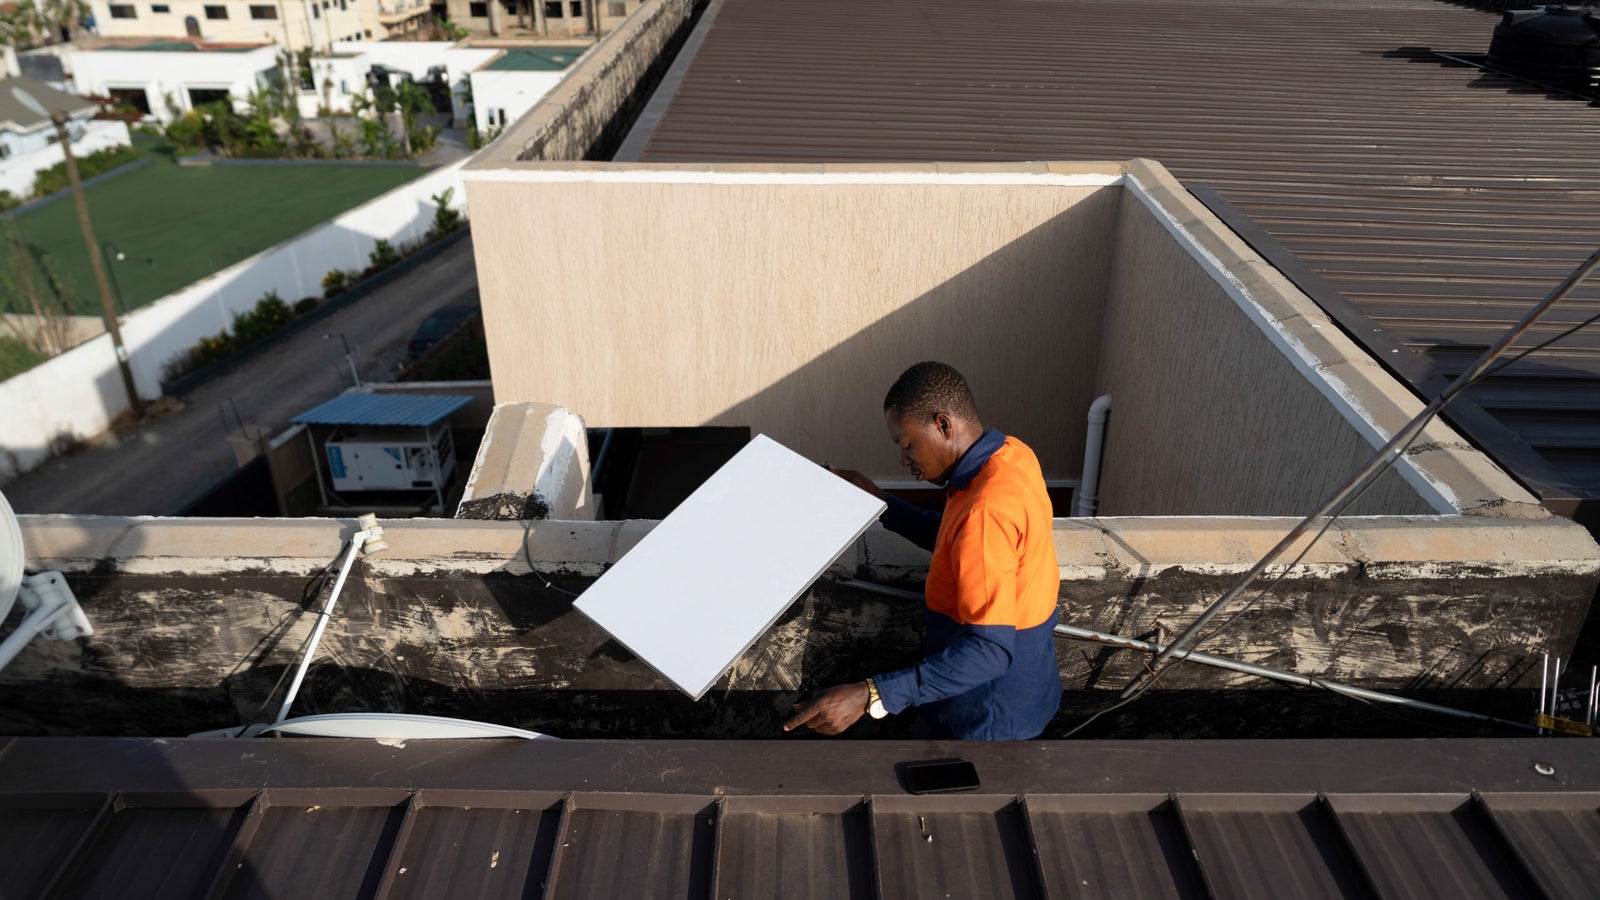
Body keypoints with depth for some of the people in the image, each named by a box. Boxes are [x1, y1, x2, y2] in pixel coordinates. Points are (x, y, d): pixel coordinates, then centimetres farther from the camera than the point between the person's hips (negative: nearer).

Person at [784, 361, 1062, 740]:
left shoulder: (986, 510, -33)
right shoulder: (1010, 454, -4)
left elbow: (989, 649, -35)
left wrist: (871, 696, -40)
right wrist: (881, 504, 4)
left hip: (988, 712, -9)